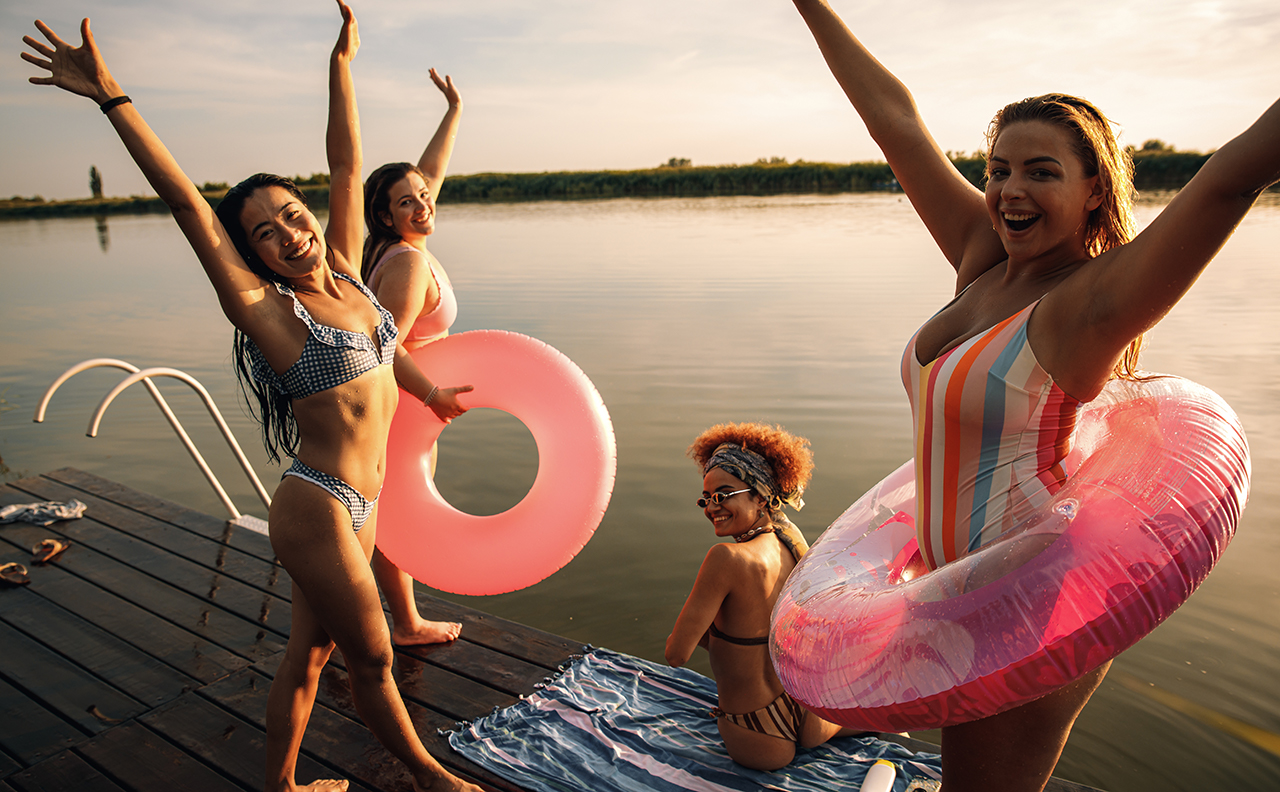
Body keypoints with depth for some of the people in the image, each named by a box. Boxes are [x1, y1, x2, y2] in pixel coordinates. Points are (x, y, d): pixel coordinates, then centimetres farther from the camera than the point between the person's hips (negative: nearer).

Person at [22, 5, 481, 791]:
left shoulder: (346, 273, 4)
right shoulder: (267, 309, -12)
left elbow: (347, 166, 6)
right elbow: (186, 202, -19)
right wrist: (112, 97, -22)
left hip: (358, 505, 7)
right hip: (319, 507, -6)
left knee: (309, 654, 21)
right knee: (373, 659, 11)